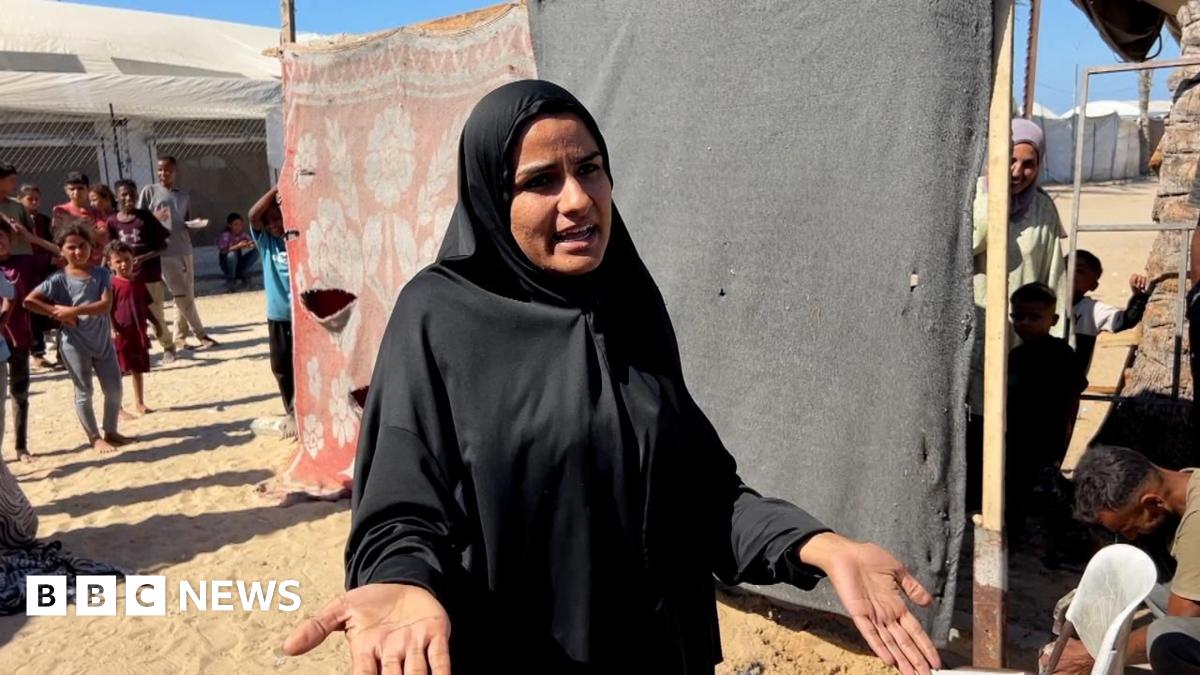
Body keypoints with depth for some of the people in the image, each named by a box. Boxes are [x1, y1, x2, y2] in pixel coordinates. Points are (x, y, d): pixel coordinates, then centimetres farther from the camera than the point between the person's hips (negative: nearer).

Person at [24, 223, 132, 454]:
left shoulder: (101, 274, -2)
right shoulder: (59, 279, -7)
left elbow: (106, 305, -14)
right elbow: (29, 301, -9)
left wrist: (73, 310, -21)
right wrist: (58, 313, -15)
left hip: (103, 340, 3)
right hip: (74, 343, -3)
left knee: (114, 388, 8)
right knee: (84, 392, 6)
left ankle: (111, 432, 25)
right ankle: (95, 437, 18)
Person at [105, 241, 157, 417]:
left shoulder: (138, 283, 9)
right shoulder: (112, 284, -9)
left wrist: (156, 323, 17)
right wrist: (112, 328, -25)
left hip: (138, 332, 6)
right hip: (120, 333, -6)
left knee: (138, 369, 15)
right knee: (118, 371, 0)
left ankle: (139, 403, 26)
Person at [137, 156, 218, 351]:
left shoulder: (184, 195, 14)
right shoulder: (149, 191, 2)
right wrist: (154, 217, -19)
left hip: (185, 250, 5)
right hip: (164, 251, -5)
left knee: (187, 295, 5)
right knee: (182, 296, -4)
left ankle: (180, 337, 14)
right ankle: (201, 334, 5)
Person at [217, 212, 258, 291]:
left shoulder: (243, 234, -7)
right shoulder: (226, 235, -21)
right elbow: (222, 251, -31)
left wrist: (252, 244, -30)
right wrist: (237, 246, -40)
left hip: (239, 263, 4)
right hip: (226, 263, -4)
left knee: (255, 252, -14)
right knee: (232, 255, -36)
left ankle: (242, 274, 3)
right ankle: (230, 279, -11)